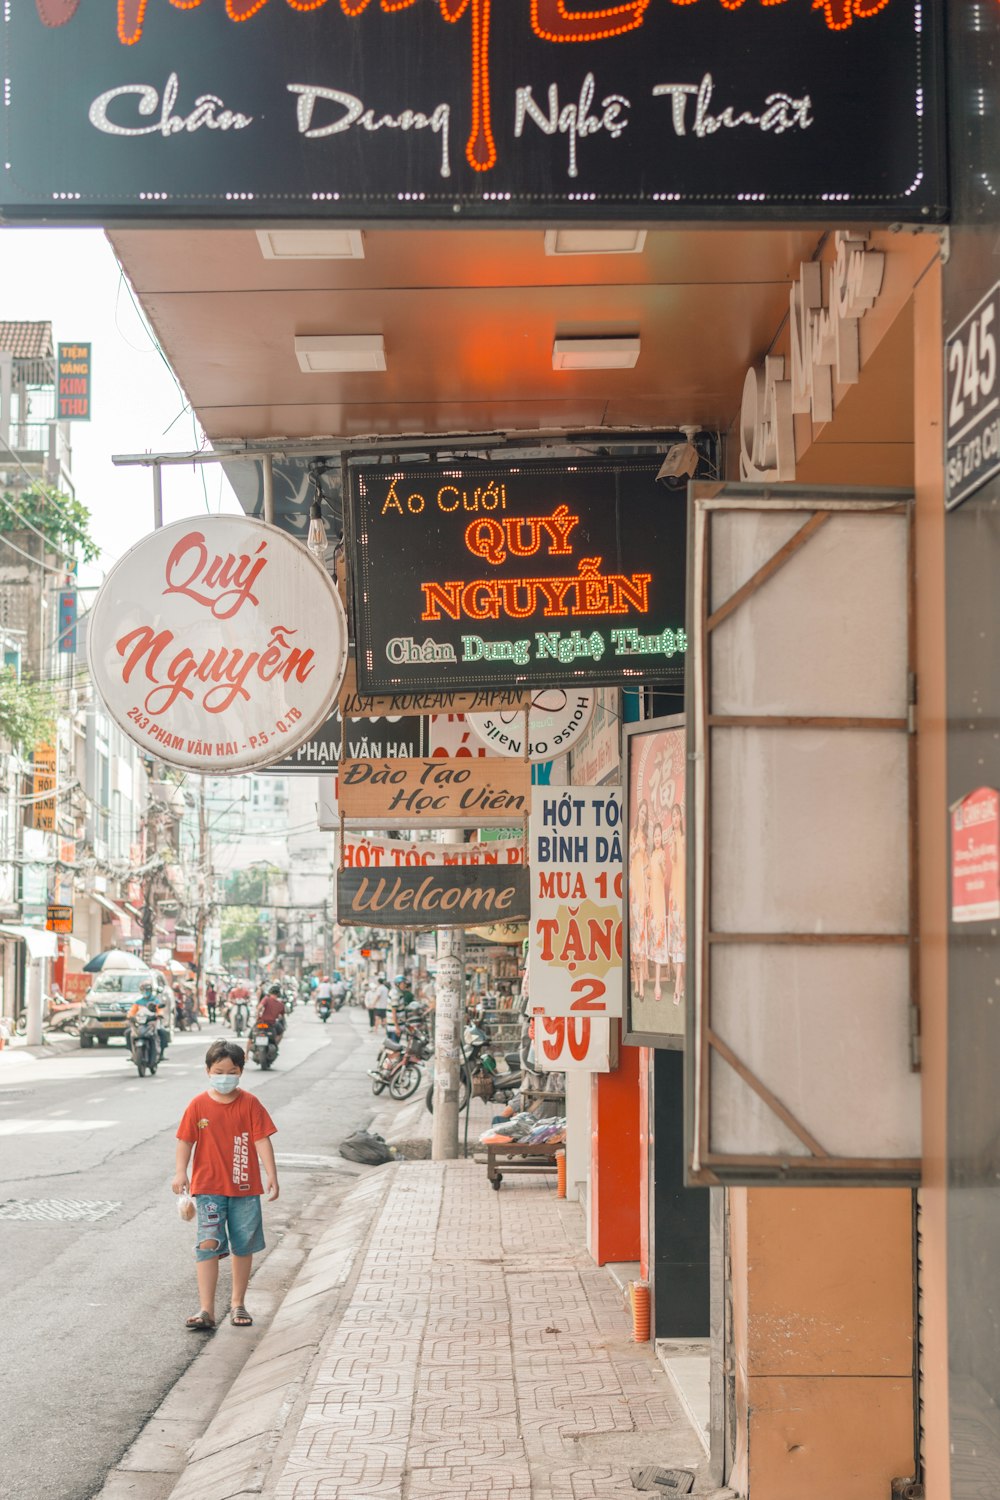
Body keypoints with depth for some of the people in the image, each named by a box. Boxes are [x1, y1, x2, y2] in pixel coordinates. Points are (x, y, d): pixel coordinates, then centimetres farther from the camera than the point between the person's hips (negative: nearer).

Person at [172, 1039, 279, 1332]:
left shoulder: (249, 1104, -2)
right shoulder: (198, 1105, -2)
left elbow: (262, 1140, -3)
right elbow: (185, 1141, -1)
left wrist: (271, 1175, -9)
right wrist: (180, 1172, -14)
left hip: (245, 1188, 1)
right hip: (208, 1188, -1)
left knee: (244, 1246, 11)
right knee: (208, 1246, -10)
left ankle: (238, 1303, 27)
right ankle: (206, 1310, -9)